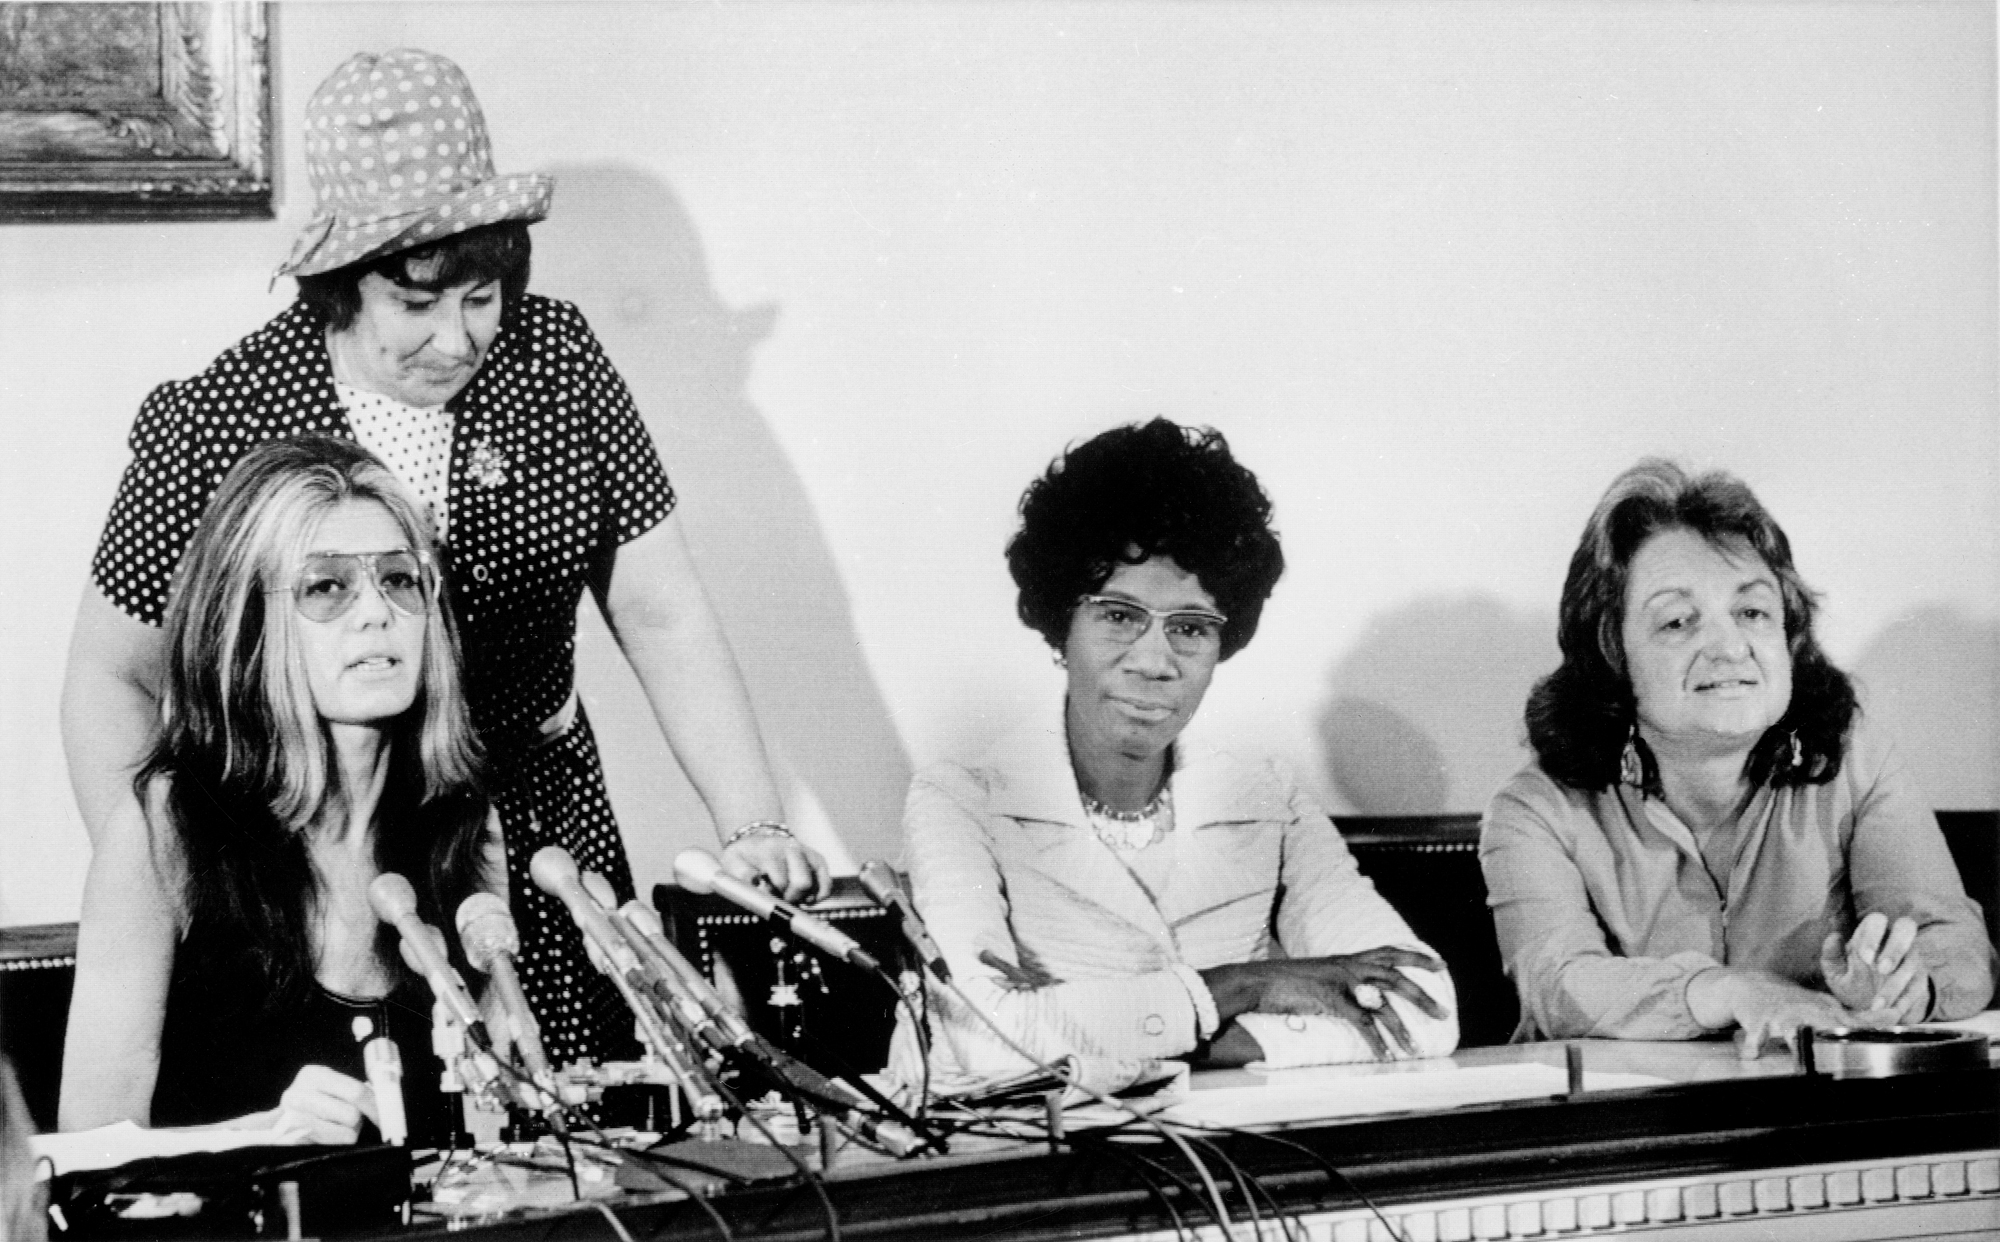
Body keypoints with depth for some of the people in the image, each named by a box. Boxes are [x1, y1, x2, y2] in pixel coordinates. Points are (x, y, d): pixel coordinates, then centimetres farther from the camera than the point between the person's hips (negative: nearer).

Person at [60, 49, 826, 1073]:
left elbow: (662, 617, 2)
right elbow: (113, 678, 0)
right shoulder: (210, 430, -11)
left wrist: (753, 830, -7)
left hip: (548, 857, 3)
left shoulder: (559, 365, -2)